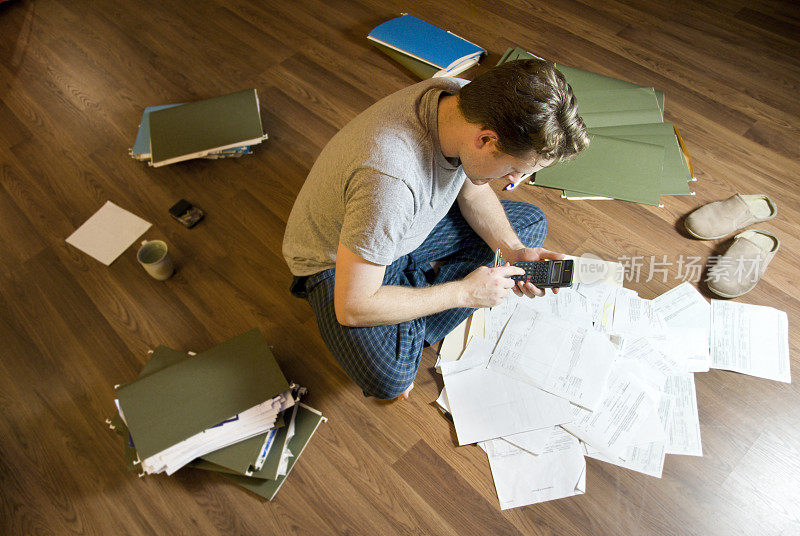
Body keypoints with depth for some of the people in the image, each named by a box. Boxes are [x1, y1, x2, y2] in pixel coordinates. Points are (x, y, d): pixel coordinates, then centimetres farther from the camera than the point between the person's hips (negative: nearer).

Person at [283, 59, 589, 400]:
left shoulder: (467, 99, -19)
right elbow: (352, 308, -33)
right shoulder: (390, 177, -41)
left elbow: (472, 191, 2)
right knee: (389, 378, -31)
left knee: (531, 224, 5)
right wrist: (465, 292, -25)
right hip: (338, 260, -7)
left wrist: (513, 251, -14)